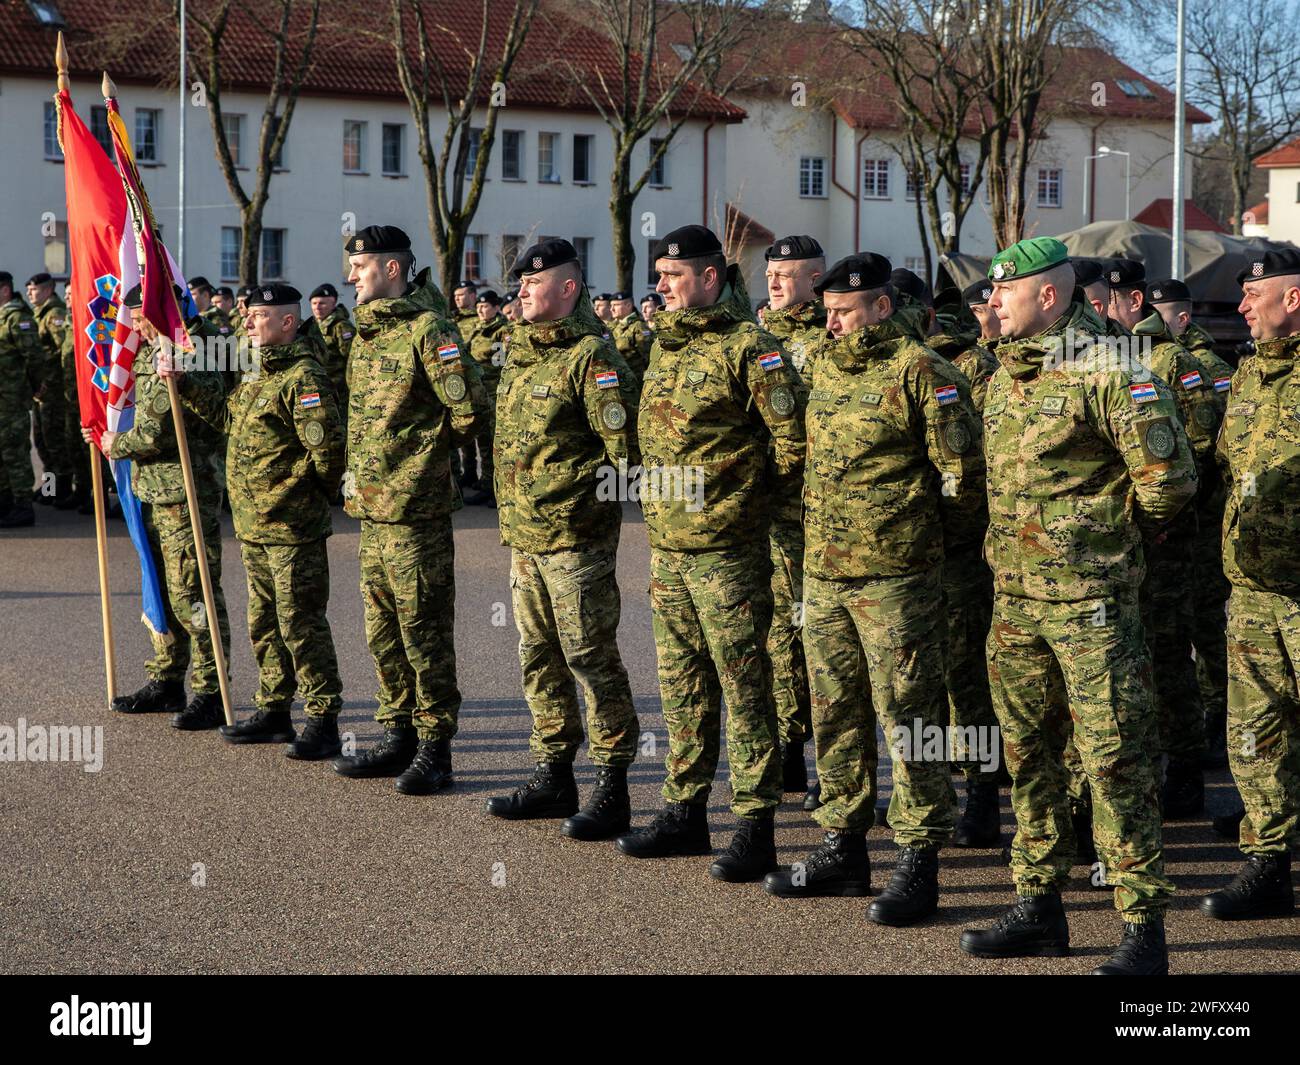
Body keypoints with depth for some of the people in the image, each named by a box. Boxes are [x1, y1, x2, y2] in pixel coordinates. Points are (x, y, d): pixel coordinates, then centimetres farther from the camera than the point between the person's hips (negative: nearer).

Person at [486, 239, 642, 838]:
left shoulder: (592, 355, -12)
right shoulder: (519, 352, 15)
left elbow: (625, 444, -16)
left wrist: (593, 493, -12)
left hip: (575, 535, -9)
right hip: (523, 534, 9)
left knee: (590, 656, -5)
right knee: (539, 657, 15)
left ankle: (611, 792, 0)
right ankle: (553, 777, 26)